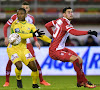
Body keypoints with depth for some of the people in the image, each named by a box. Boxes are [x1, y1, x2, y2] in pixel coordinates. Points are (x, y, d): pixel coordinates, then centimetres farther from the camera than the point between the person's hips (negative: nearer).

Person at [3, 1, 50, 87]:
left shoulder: (31, 18, 5)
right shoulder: (15, 17, -4)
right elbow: (5, 26, 1)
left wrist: (36, 41, 8)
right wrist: (6, 37, -11)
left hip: (27, 42, 2)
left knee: (34, 60, -6)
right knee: (10, 60, -9)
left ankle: (41, 80, 4)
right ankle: (7, 81, 5)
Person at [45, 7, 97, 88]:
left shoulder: (60, 20, 8)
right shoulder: (65, 23, -21)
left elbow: (47, 25, 20)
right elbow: (75, 32, -38)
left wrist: (54, 35, 27)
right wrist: (88, 32, -44)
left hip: (61, 48, 10)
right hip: (55, 51, -10)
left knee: (80, 60, 6)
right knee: (75, 59, -26)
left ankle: (80, 82, 16)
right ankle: (85, 82, -19)